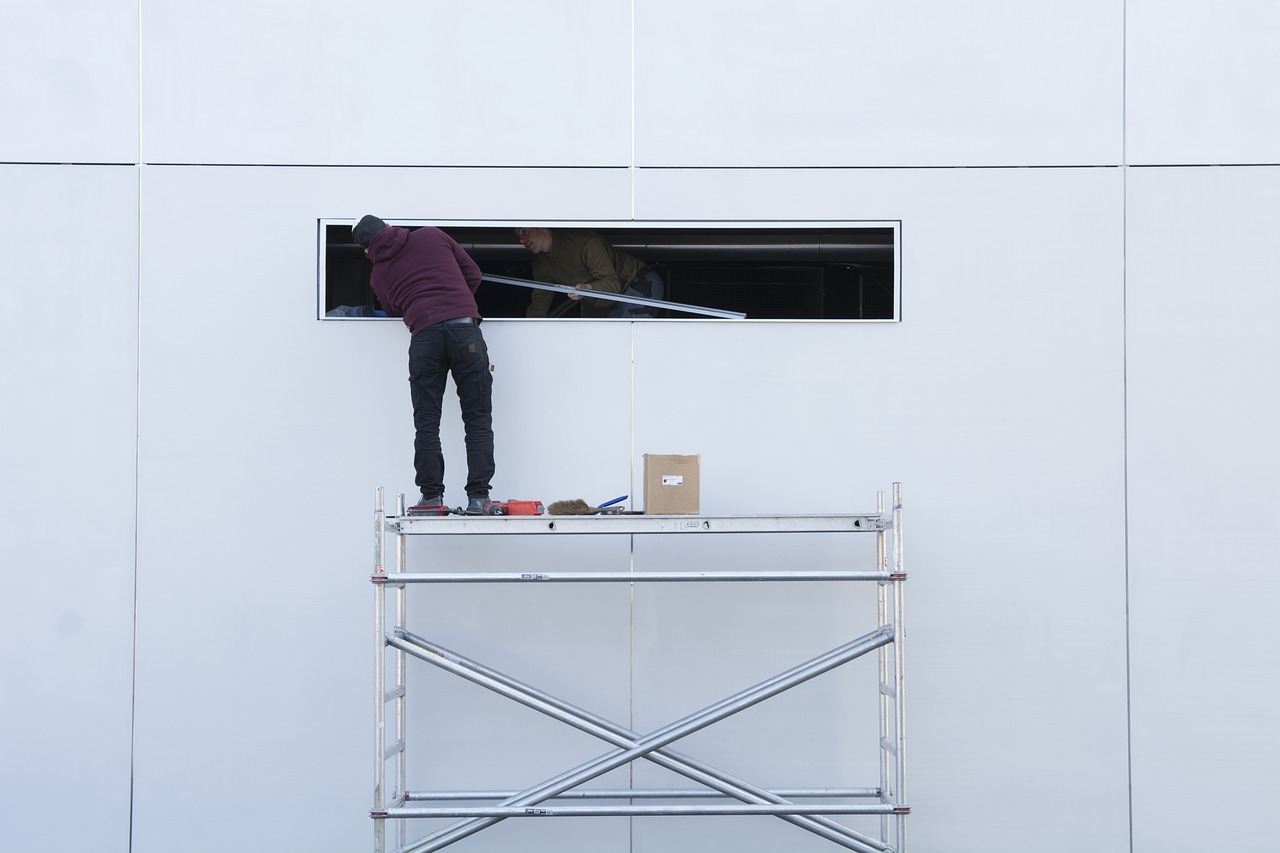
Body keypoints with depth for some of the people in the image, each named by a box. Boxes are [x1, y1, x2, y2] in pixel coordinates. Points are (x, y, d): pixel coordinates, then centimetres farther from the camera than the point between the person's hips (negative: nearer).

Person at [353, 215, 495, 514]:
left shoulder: (378, 275, 19)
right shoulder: (432, 235, 17)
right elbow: (473, 274, 17)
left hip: (424, 334, 0)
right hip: (465, 327, 0)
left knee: (426, 422, 10)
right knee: (478, 419, 3)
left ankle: (431, 496, 6)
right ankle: (478, 497, -2)